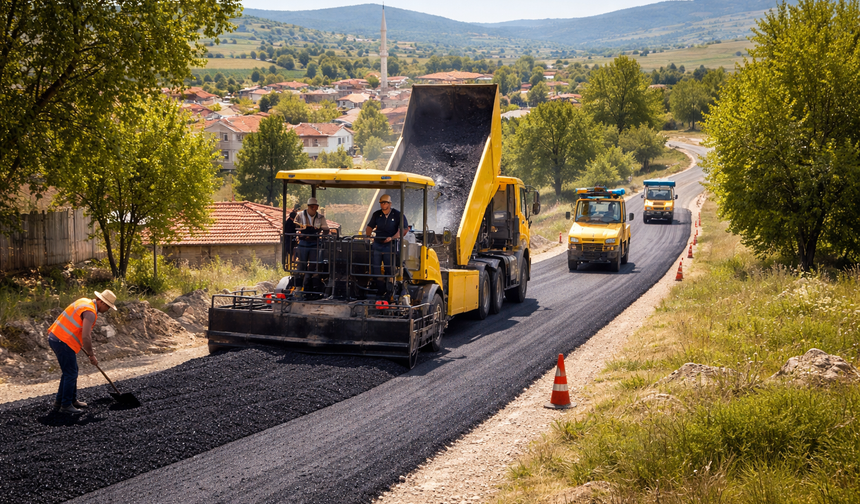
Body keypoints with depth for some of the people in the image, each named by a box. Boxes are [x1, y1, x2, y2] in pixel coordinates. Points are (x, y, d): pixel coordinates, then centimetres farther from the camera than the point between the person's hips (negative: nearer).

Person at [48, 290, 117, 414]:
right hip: (63, 342, -10)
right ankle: (66, 405, 8)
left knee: (71, 371, 19)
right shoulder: (90, 312, -19)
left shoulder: (85, 302, 12)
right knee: (71, 374, -1)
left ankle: (71, 399, 29)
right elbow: (86, 336, -26)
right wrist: (91, 355, -13)